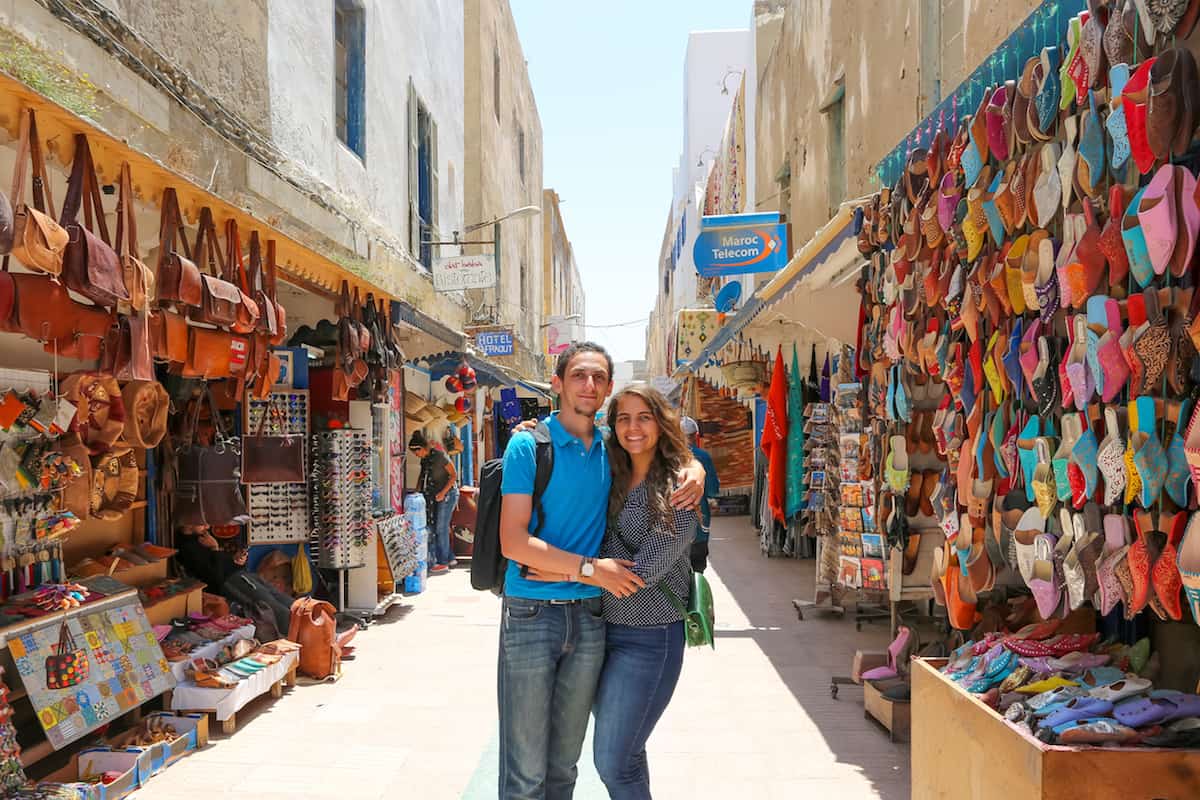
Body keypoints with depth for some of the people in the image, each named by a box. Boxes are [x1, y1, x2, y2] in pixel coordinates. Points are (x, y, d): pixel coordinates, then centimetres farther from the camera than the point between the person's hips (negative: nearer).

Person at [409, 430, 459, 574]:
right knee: (437, 528, 8)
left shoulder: (440, 455, -15)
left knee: (441, 528, -6)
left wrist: (443, 492, -19)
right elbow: (422, 477, 18)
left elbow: (454, 475, -14)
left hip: (447, 495, -8)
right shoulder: (424, 459, 8)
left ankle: (443, 563, 2)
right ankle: (450, 559, 17)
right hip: (435, 497, 8)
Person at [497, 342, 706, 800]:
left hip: (589, 618, 5)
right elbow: (514, 542, -14)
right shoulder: (529, 445, -8)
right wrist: (591, 569, -14)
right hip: (531, 613, -5)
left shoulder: (611, 448, 7)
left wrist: (694, 471, 0)